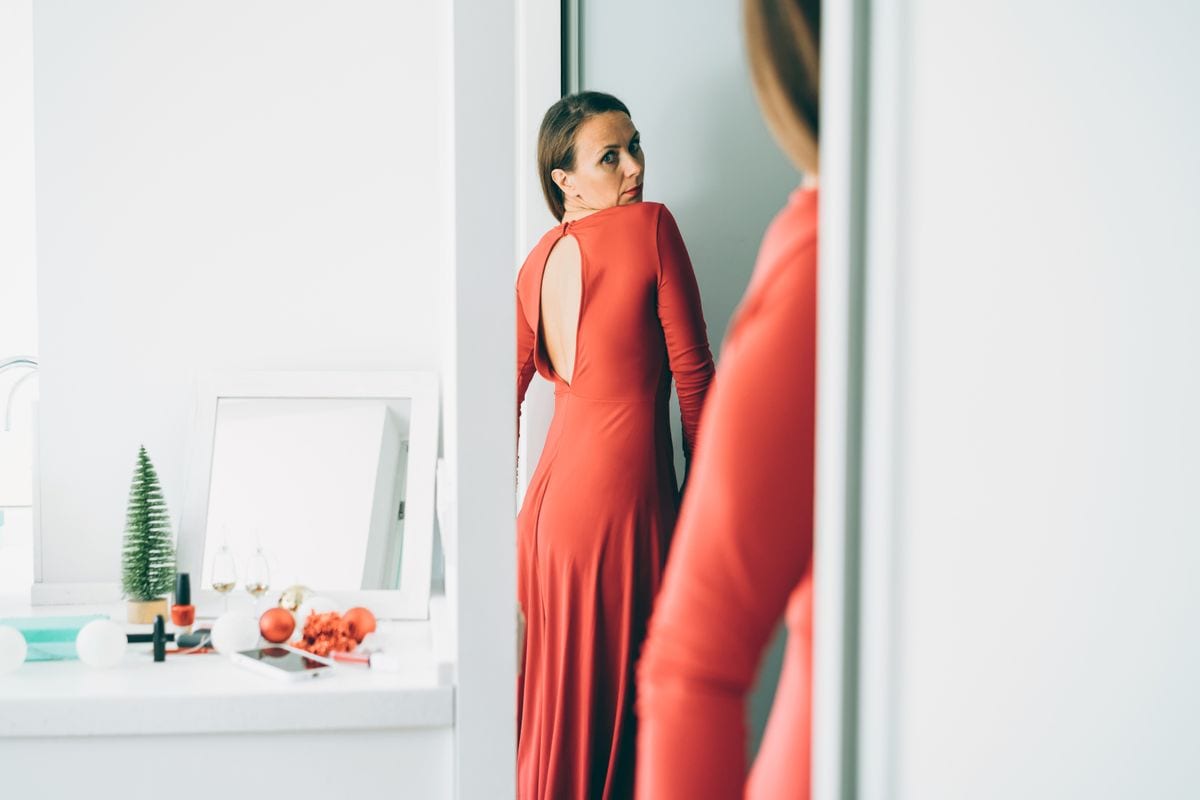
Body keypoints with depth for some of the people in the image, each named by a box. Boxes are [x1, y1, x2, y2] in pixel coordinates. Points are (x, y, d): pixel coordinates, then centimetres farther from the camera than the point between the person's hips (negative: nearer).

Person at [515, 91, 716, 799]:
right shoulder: (650, 225, -7)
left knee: (560, 709, 14)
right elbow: (691, 370, -6)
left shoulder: (538, 263, 11)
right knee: (621, 704, 1)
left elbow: (503, 401, 12)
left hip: (550, 502, 7)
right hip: (621, 501, -7)